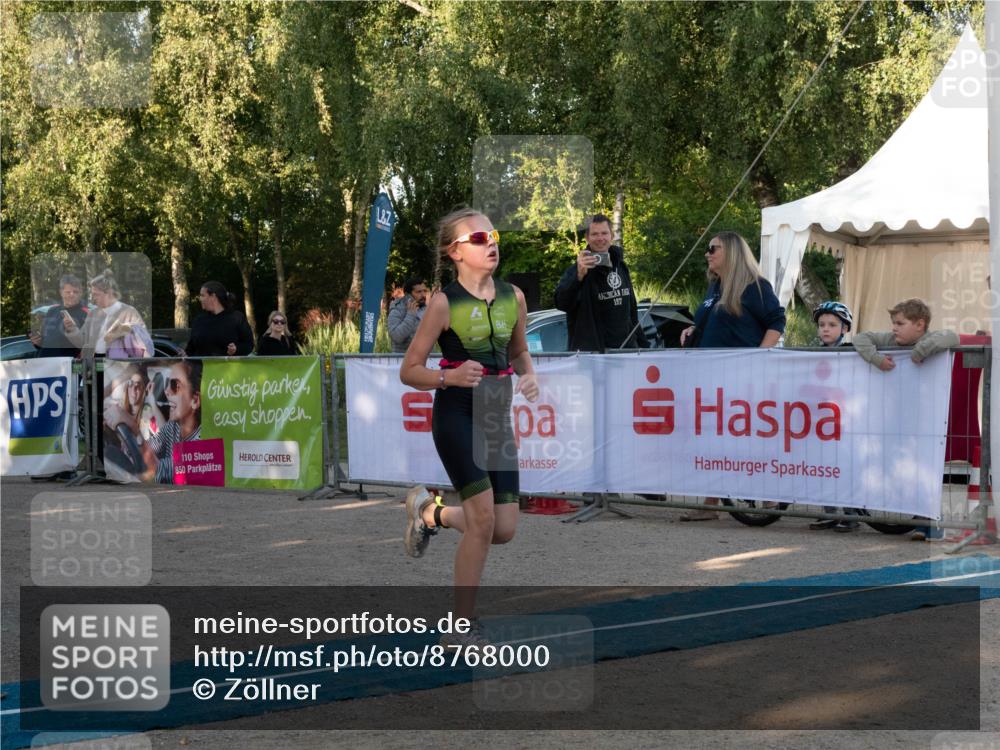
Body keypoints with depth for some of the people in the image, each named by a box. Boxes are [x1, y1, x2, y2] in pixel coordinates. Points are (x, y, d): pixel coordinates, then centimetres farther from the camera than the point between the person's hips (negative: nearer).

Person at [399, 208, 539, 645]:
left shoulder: (513, 297, 5)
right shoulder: (445, 303, -8)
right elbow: (409, 371, -4)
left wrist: (529, 377, 1)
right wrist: (449, 377, -21)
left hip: (498, 419, 6)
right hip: (457, 416, -5)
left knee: (505, 530, 1)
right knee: (483, 518, -13)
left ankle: (430, 513, 30)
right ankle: (462, 626, 1)